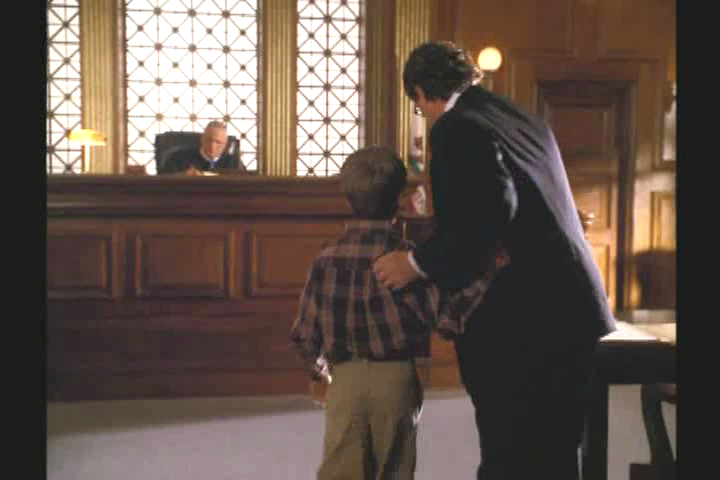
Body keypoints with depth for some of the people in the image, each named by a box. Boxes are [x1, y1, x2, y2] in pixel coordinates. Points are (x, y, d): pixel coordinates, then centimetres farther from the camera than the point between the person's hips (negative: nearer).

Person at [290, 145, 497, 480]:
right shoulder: (406, 257, -8)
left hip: (346, 378, 2)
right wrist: (485, 277, -11)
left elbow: (304, 333, 7)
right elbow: (450, 319, -14)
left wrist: (319, 369, 25)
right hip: (397, 378, -1)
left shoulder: (327, 258, 2)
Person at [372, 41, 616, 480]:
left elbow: (492, 209, -24)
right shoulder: (528, 121, 17)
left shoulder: (457, 128, -9)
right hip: (575, 318, 9)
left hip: (521, 328, -8)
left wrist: (418, 263, -13)